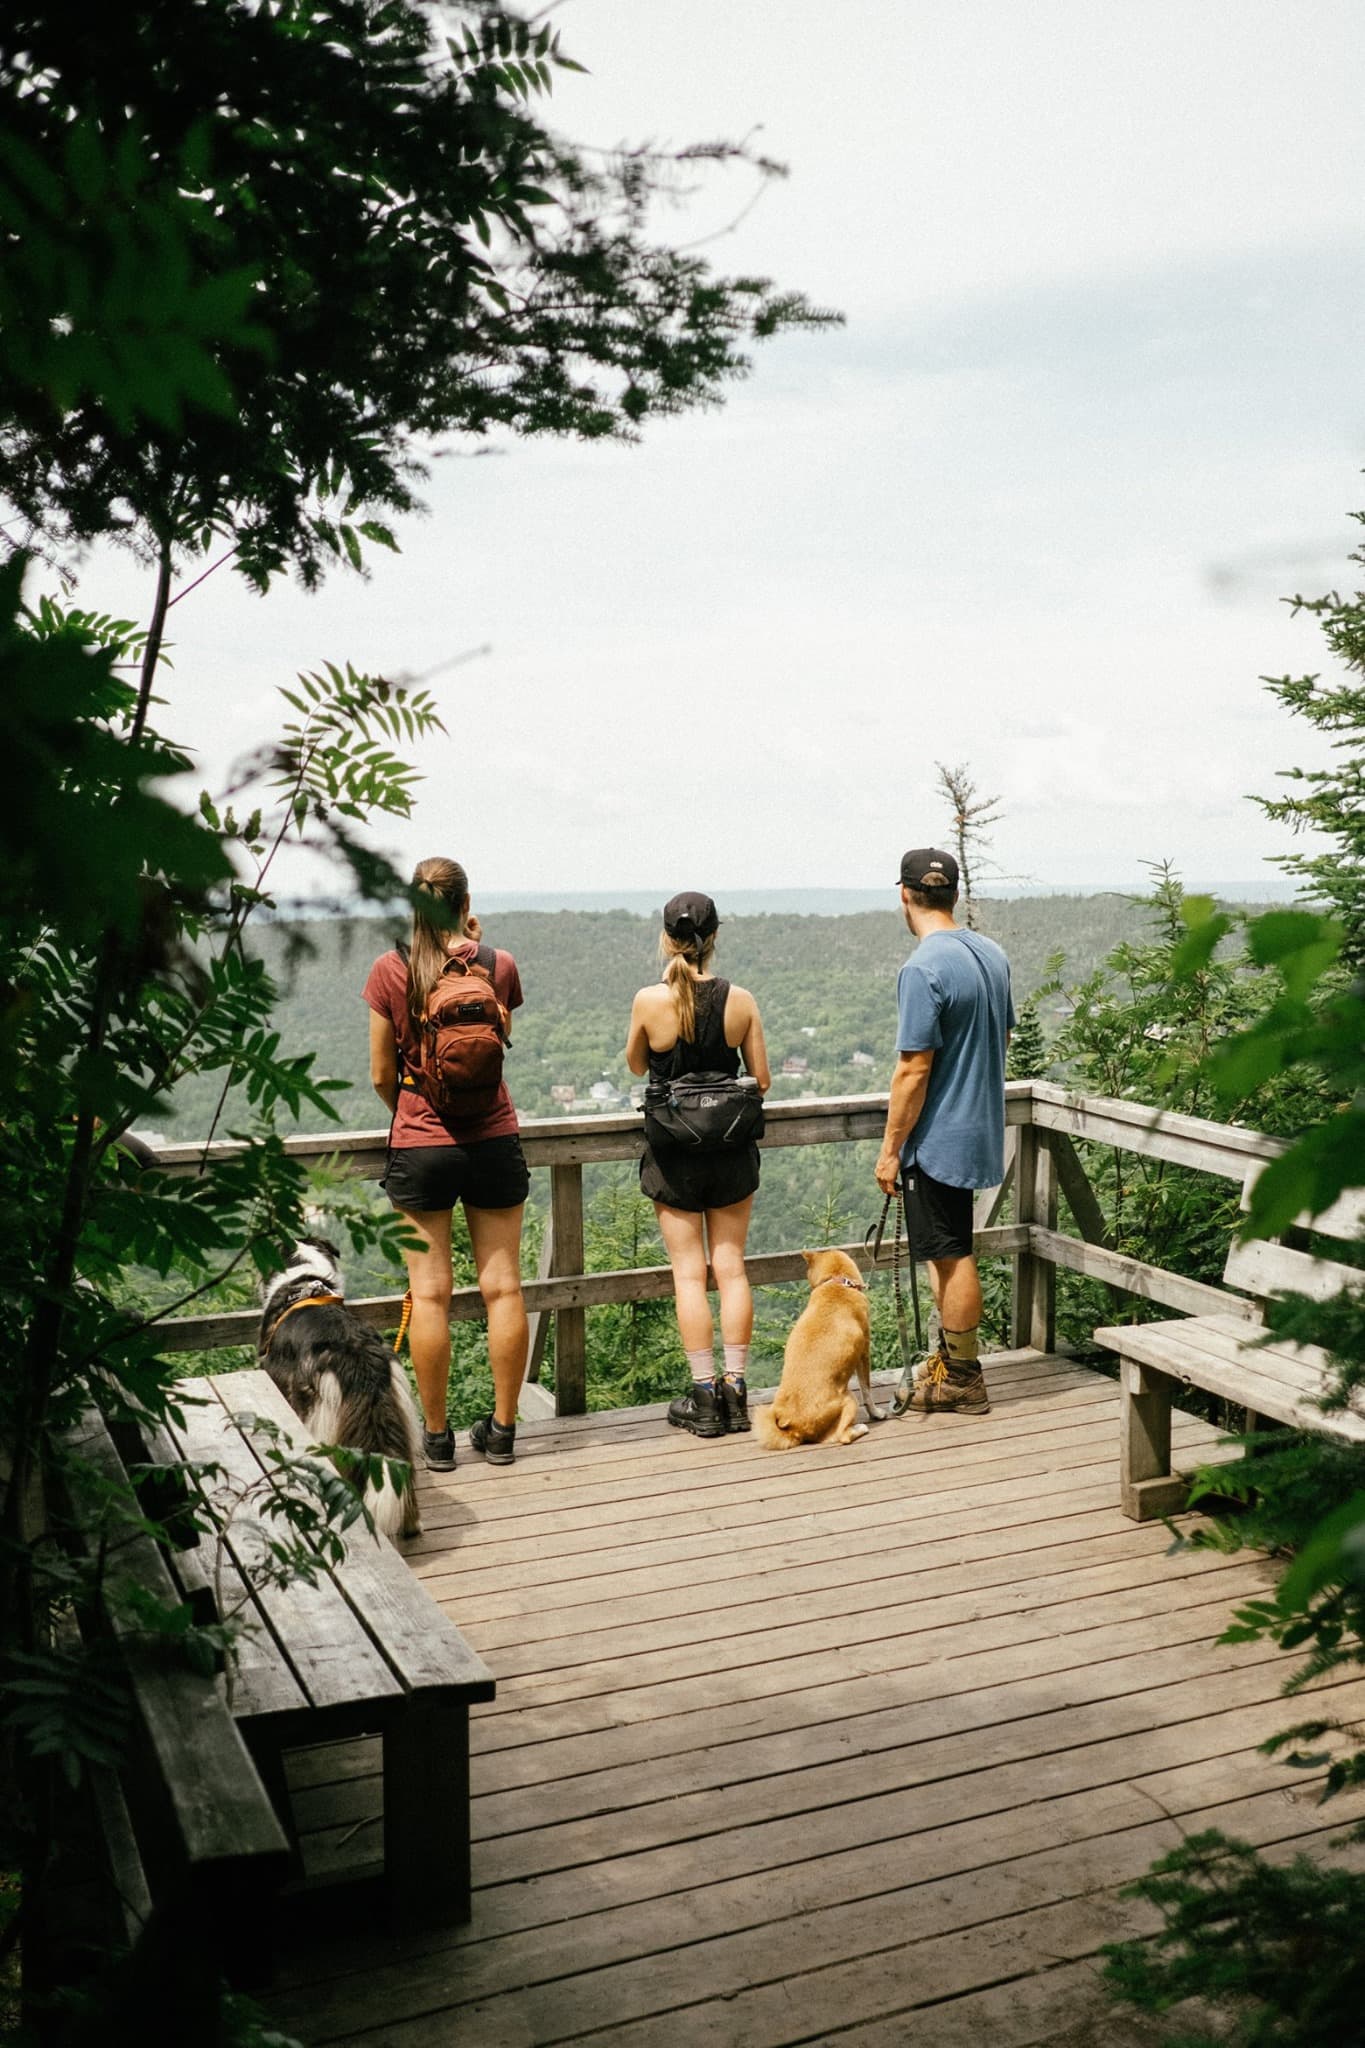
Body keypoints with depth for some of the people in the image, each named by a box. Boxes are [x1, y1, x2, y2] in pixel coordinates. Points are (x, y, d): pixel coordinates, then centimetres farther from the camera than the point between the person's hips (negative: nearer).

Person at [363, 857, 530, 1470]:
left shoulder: (391, 970, -6)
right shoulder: (498, 966, -3)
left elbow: (381, 1075, 0)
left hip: (419, 1145, -1)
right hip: (493, 1139, 1)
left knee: (429, 1292, 5)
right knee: (502, 1286, 7)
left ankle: (436, 1436, 13)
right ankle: (502, 1430, 15)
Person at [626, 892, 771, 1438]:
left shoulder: (649, 1000, -12)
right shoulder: (740, 1000, -7)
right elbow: (762, 1081, -1)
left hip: (673, 1152, -2)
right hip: (731, 1148, 2)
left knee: (689, 1272, 5)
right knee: (731, 1266, 10)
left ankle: (704, 1395, 8)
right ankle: (735, 1390, 13)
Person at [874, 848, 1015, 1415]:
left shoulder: (924, 969, -21)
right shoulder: (991, 953, 6)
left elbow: (914, 1068, -21)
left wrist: (890, 1149, -14)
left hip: (938, 1137, -9)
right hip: (979, 1128, 9)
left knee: (951, 1256, 2)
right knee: (946, 1250, 19)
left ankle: (963, 1380, 13)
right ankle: (952, 1358, 30)